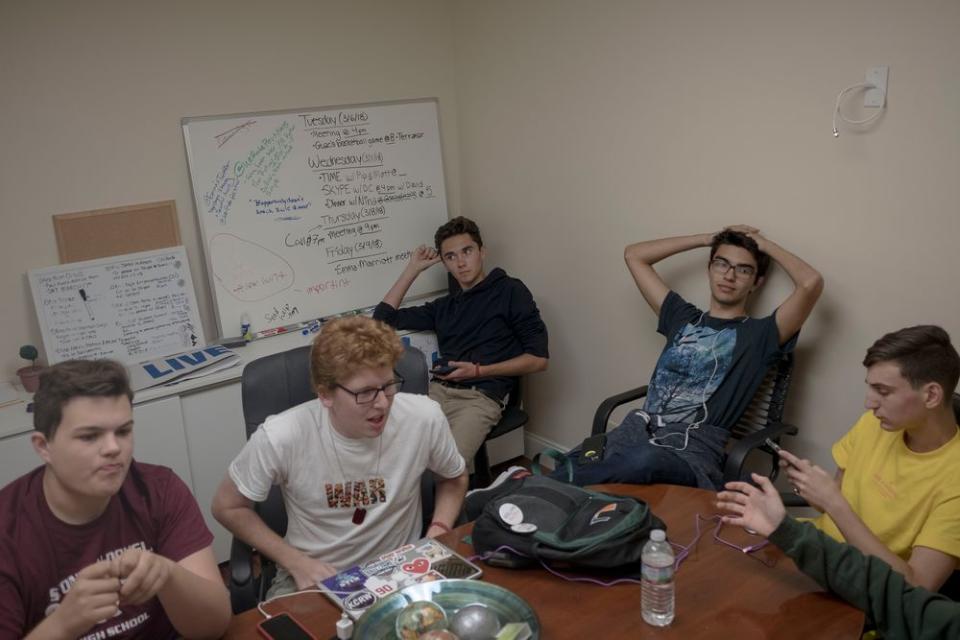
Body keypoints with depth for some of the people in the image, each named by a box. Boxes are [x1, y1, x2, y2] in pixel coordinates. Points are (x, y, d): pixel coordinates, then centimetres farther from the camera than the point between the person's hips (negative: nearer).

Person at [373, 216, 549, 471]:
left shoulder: (510, 290, 9)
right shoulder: (444, 306, 25)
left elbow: (539, 358, 3)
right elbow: (384, 317, 26)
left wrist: (479, 371, -7)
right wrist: (413, 268, 23)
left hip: (481, 397, -5)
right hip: (436, 391, 5)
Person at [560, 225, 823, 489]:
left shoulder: (759, 335, 12)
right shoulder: (682, 317, 25)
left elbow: (811, 282, -4)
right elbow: (634, 255, 30)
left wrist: (766, 244, 15)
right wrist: (707, 239, 30)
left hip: (693, 447, -4)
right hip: (637, 430, 4)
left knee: (643, 460, -40)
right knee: (577, 462, -31)